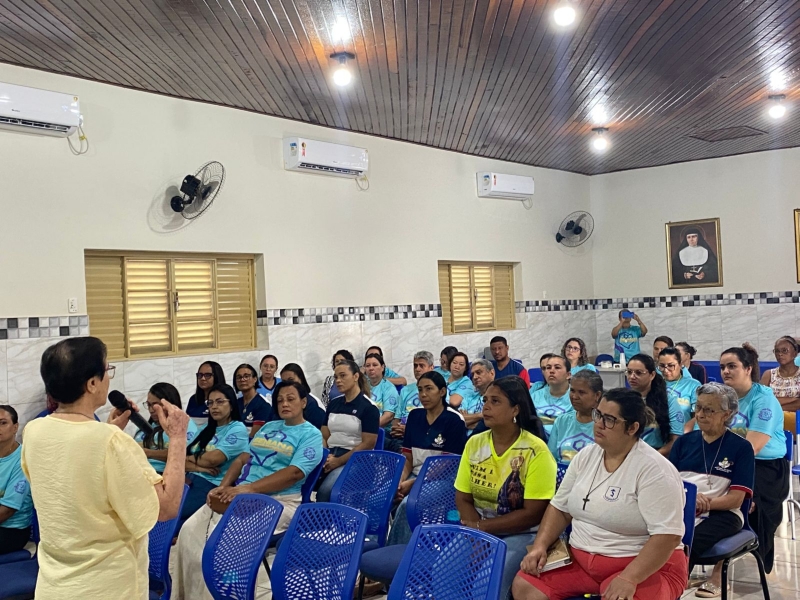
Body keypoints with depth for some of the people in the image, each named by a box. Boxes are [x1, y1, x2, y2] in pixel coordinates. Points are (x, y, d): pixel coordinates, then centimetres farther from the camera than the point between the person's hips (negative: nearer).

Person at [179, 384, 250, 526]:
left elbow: (213, 459, -12)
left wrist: (191, 458, 6)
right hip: (191, 480, 7)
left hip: (212, 486, -7)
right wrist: (199, 467, -7)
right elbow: (183, 461, 13)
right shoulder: (206, 430, 21)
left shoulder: (237, 429, 0)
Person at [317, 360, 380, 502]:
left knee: (325, 491, -31)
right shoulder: (333, 403, 14)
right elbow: (324, 437, 13)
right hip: (329, 455, 5)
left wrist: (338, 461, -14)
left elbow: (368, 444, -10)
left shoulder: (368, 407, -5)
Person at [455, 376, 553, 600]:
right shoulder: (474, 443, 3)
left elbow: (533, 514, -13)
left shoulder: (535, 451, -13)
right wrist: (478, 530, -14)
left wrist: (482, 526, -14)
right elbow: (463, 499, 5)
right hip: (479, 530, 5)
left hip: (520, 534, -4)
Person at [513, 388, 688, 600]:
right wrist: (540, 546, -3)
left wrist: (628, 579, -30)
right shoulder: (585, 456, 5)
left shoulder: (655, 470, -15)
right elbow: (560, 509, 11)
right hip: (581, 560, 6)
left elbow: (668, 536, -22)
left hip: (647, 568, -6)